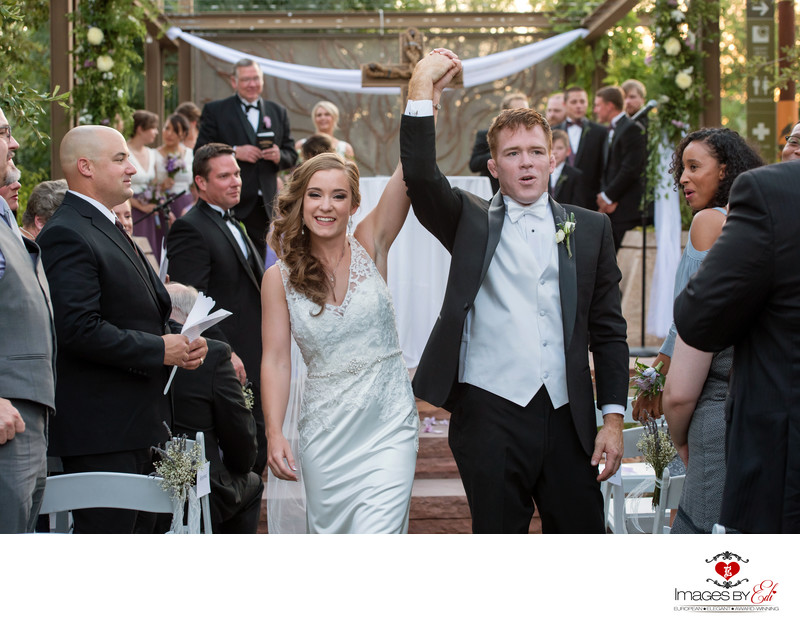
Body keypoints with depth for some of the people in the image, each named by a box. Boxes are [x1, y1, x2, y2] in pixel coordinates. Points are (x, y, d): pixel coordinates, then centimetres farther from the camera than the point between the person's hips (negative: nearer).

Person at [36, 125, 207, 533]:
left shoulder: (108, 228, 20)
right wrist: (159, 350, -16)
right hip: (100, 430, -10)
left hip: (135, 424, 10)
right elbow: (79, 329, -24)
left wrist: (182, 339, 6)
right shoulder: (66, 235, -14)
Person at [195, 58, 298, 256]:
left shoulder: (278, 112, 15)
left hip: (263, 203, 4)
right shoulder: (215, 111, 3)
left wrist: (279, 156, -9)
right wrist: (235, 152, -17)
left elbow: (292, 155, 15)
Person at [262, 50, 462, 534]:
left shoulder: (370, 245, -3)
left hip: (387, 427, -2)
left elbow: (410, 165, -15)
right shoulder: (280, 277, 0)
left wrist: (431, 91, -26)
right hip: (324, 434, 2)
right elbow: (275, 360, -3)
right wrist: (275, 435, -14)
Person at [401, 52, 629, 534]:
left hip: (568, 418, 2)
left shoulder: (590, 230, 12)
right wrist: (422, 91, -16)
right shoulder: (471, 223, 8)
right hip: (490, 416, -2)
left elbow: (608, 330, 10)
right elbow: (421, 176, -11)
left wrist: (613, 419, 3)